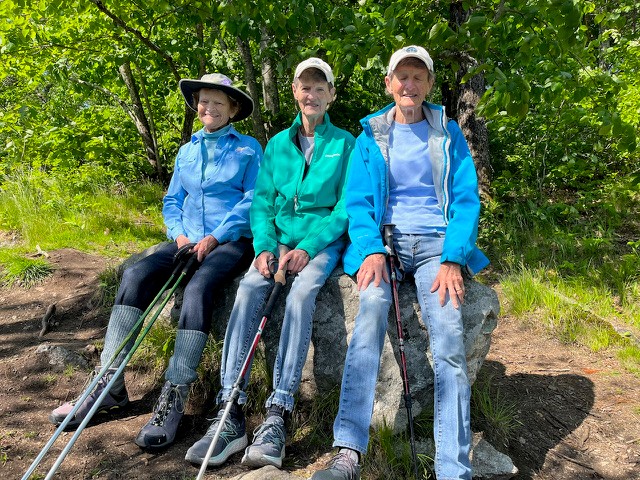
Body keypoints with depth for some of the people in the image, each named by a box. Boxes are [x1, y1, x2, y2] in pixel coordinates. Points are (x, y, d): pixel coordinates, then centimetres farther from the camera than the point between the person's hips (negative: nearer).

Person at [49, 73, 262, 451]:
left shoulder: (248, 148, 5)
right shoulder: (186, 151, 20)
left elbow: (253, 200, -5)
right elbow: (172, 201, 19)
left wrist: (215, 237, -15)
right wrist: (179, 234, -2)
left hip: (232, 242, -5)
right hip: (188, 240, 5)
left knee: (198, 288, -35)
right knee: (136, 276, -21)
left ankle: (174, 400, -31)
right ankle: (110, 385, -18)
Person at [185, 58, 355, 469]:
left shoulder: (345, 143, 5)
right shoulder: (278, 144, 15)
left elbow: (345, 207, -3)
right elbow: (262, 202, 9)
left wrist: (308, 247, -17)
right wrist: (266, 246, -10)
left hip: (324, 239, -2)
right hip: (281, 239, 3)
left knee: (301, 293, -34)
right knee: (248, 290, -27)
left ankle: (277, 416, -33)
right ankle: (231, 414, -29)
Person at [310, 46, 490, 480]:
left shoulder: (449, 134, 13)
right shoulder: (370, 137, 13)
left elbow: (467, 199, 4)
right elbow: (358, 202, 4)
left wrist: (453, 259, -12)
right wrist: (371, 250, -15)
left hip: (436, 242, 0)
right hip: (385, 239, 0)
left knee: (449, 338, -24)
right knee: (372, 307, -32)